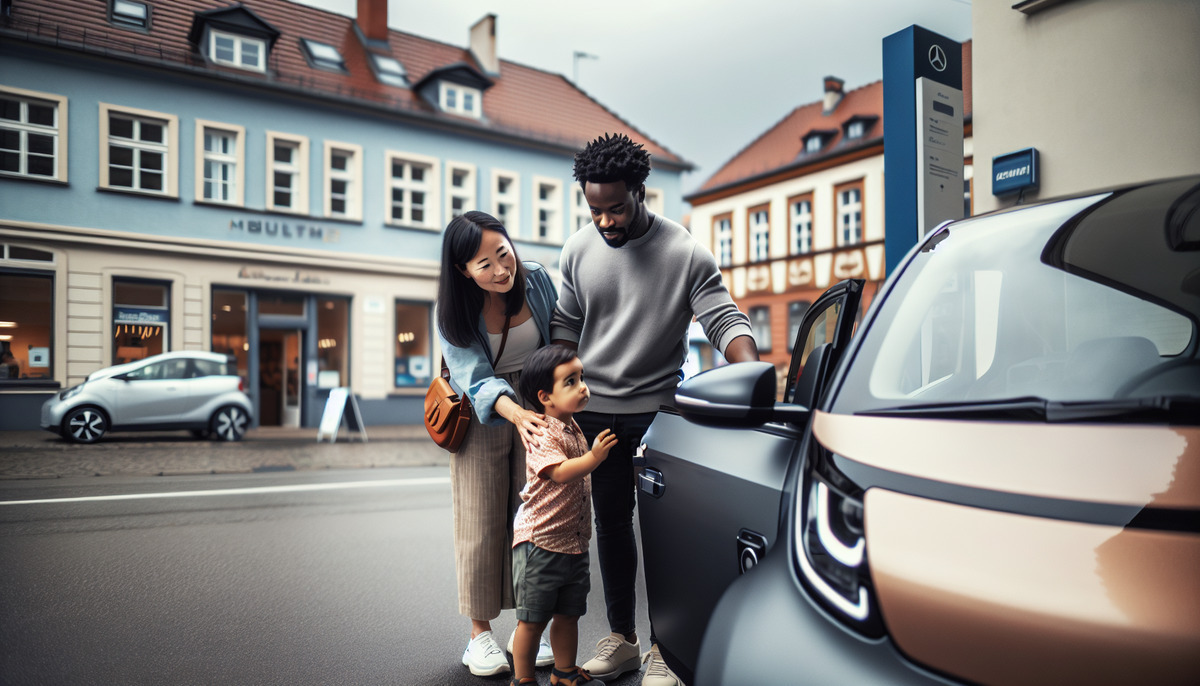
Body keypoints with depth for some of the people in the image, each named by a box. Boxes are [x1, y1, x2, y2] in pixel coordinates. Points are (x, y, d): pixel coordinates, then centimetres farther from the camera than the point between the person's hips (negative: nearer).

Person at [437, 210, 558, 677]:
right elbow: (476, 379, -27)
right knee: (482, 524, 0)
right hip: (482, 416, -2)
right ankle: (480, 634, 14)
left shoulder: (536, 279, -11)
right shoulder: (454, 312, -18)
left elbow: (558, 338, 4)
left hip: (537, 406, 2)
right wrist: (516, 413, -45)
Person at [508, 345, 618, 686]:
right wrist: (594, 457, -44)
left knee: (568, 614, 18)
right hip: (539, 541, -8)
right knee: (533, 618, 4)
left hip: (574, 542, 8)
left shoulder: (574, 429, 10)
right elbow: (561, 472, -33)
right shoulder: (543, 434, -17)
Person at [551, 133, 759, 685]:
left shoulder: (685, 253, -10)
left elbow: (726, 320, -14)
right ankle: (620, 638, 25)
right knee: (611, 522, 11)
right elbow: (565, 325, 11)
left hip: (659, 408, -3)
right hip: (594, 409, 4)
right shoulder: (578, 250, 2)